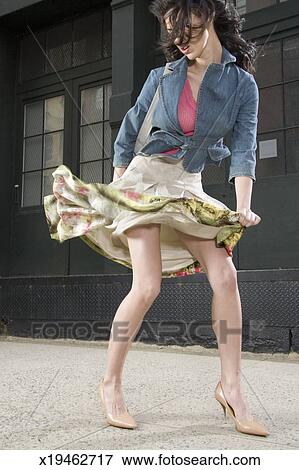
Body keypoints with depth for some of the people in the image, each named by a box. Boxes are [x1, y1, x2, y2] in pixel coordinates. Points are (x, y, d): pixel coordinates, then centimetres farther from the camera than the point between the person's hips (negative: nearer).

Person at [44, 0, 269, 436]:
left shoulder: (243, 85, 3)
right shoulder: (161, 77, 4)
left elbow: (244, 148, -6)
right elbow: (127, 135, 11)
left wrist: (243, 207, -19)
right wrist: (115, 190, 8)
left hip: (189, 188, 2)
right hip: (145, 179, -2)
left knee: (225, 277, -13)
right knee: (147, 286, -15)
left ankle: (231, 386, -2)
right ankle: (111, 382, 1)